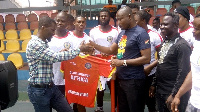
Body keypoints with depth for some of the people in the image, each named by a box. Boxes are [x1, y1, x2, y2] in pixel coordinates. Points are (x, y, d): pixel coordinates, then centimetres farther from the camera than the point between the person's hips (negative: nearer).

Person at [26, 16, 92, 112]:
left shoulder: (44, 42, 10)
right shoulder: (34, 44, -20)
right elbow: (55, 57, -27)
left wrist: (60, 53, 8)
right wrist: (79, 50, -21)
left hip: (51, 87, 9)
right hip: (38, 90, -9)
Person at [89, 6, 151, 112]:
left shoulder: (141, 33, -14)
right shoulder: (122, 33, 12)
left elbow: (146, 58, -19)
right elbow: (111, 50, 18)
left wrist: (123, 62, -19)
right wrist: (94, 45, 5)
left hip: (134, 80, -8)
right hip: (121, 79, 8)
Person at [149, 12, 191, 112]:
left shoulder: (182, 45, -15)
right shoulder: (164, 43, 10)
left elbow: (183, 73, -19)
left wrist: (174, 95, -20)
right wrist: (154, 84, 14)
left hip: (172, 93, -7)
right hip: (160, 91, 8)